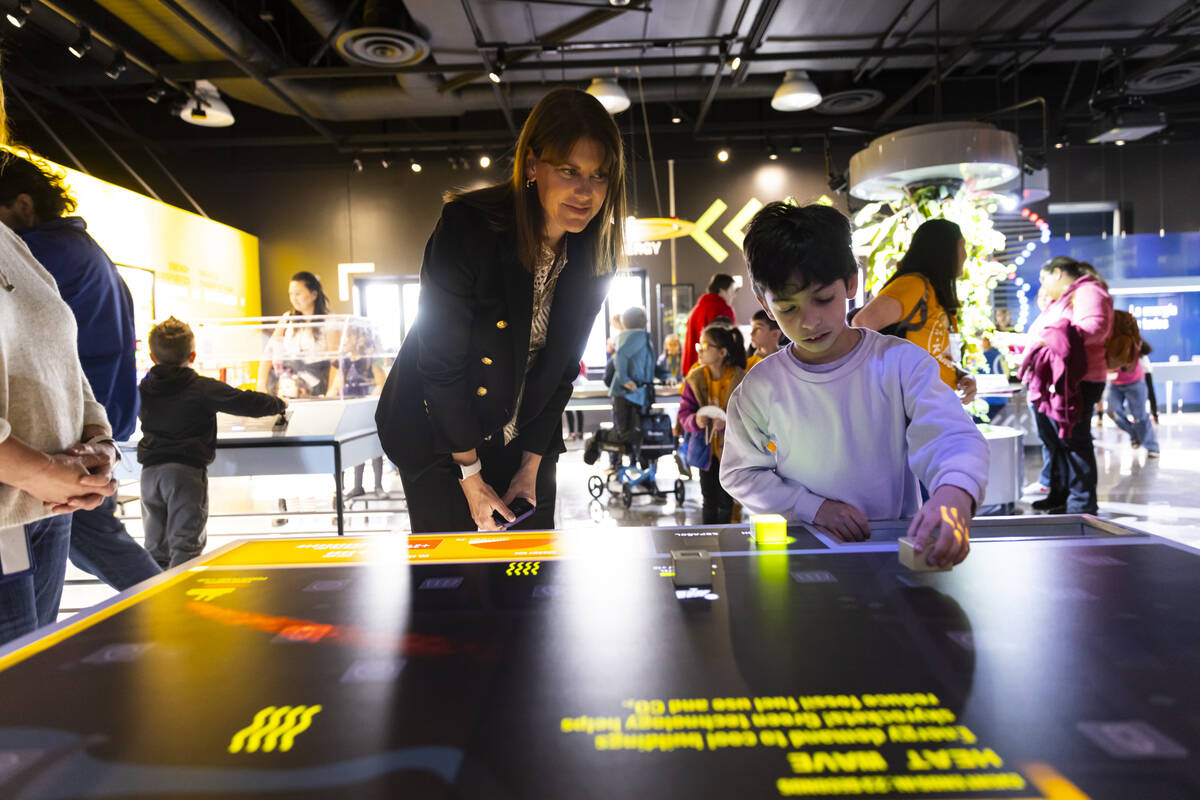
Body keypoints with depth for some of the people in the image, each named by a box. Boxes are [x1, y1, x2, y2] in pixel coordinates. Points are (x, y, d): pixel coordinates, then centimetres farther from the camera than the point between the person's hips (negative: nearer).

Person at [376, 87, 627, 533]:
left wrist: (531, 465, -1)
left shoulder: (596, 255, -9)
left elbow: (562, 369, -1)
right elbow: (441, 365, -20)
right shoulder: (467, 228, -24)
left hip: (526, 437, 5)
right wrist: (471, 478, -15)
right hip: (436, 434, -4)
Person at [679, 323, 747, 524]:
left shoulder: (741, 380, -14)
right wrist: (695, 421, -24)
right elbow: (684, 413, -2)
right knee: (709, 502, 9)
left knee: (726, 502, 8)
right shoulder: (695, 378, -3)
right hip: (705, 449, 2)